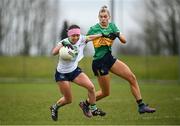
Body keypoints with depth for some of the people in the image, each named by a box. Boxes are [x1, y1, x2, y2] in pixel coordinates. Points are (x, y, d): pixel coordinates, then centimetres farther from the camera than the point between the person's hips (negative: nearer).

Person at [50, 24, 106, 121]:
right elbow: (54, 52, -40)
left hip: (74, 70, 5)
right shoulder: (64, 42, -24)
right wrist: (62, 45, -56)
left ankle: (93, 109, 9)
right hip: (62, 74, -5)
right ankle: (54, 107, 32)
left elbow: (90, 37, 8)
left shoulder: (81, 40, -10)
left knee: (91, 87, -11)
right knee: (68, 100, 2)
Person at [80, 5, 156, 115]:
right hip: (99, 62, -6)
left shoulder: (112, 26, 4)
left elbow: (124, 40, -3)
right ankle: (86, 103, 24)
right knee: (105, 92, 2)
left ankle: (141, 106, 0)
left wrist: (118, 34, -24)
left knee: (132, 77, -5)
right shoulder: (94, 29, -11)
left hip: (110, 58, 6)